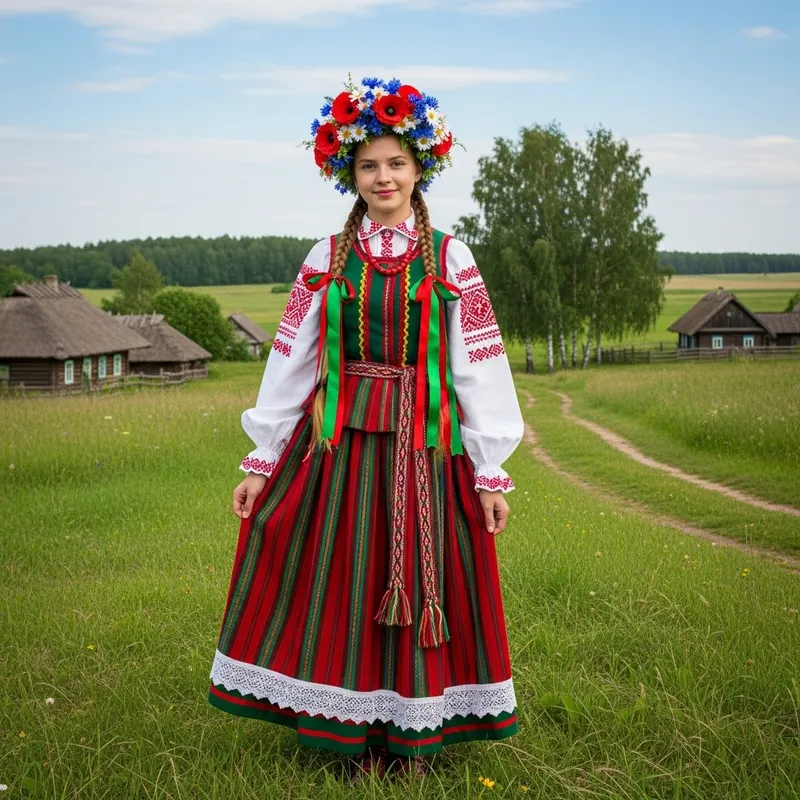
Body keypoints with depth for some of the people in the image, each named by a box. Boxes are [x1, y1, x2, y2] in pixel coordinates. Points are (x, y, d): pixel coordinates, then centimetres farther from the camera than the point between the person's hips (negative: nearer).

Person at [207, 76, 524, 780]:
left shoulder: (450, 259, 2)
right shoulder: (328, 260, 6)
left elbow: (480, 366, 0)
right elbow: (290, 360, 6)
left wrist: (491, 472, -4)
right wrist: (261, 460, 2)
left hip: (426, 443, -1)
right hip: (340, 438, 1)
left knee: (423, 580, 4)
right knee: (345, 578, 4)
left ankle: (417, 735, 19)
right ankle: (359, 734, 19)